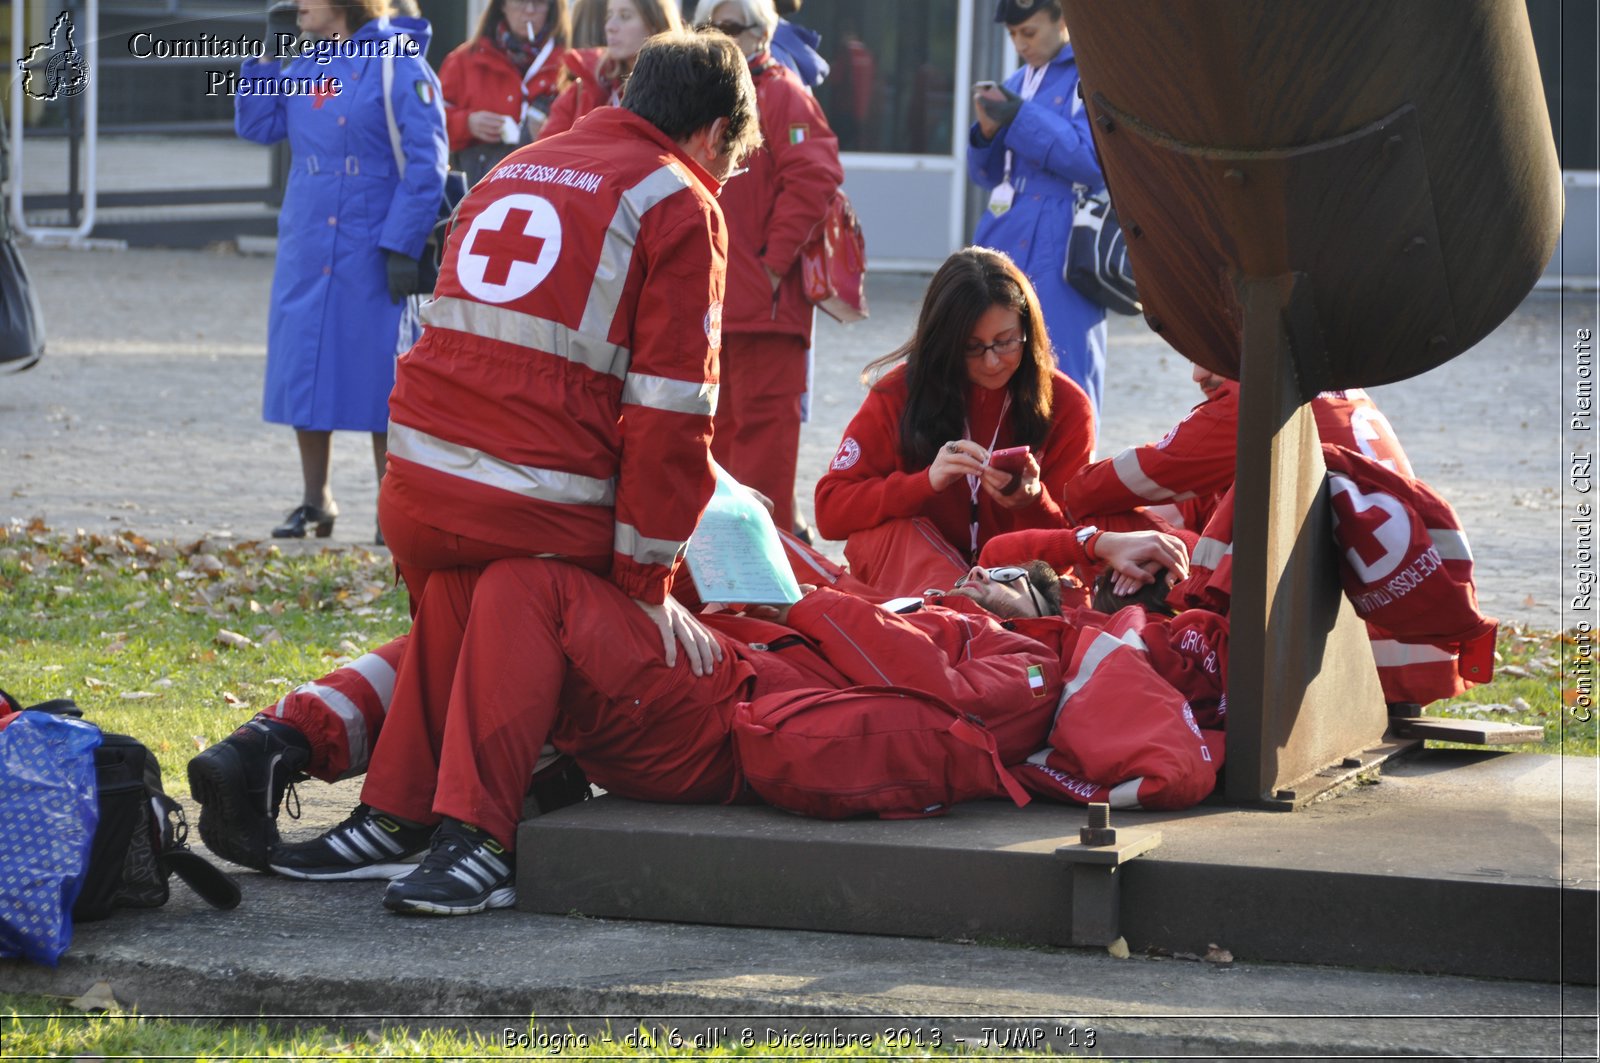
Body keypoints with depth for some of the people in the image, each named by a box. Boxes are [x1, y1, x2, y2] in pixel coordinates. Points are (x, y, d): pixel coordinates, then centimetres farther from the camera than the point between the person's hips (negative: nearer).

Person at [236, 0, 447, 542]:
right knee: (304, 375, 9)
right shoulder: (304, 65, 10)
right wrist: (267, 54, 4)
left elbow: (425, 165, -12)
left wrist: (402, 247, -17)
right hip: (306, 250, 6)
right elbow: (257, 125, 12)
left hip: (371, 256, -6)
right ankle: (314, 502, 21)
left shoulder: (396, 65, -9)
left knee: (379, 383, -1)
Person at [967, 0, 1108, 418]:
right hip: (1005, 244, 8)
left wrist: (1021, 118, -16)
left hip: (1059, 254, -8)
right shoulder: (1019, 82, 17)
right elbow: (988, 175, 20)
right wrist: (988, 131, -2)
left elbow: (1095, 160, -16)